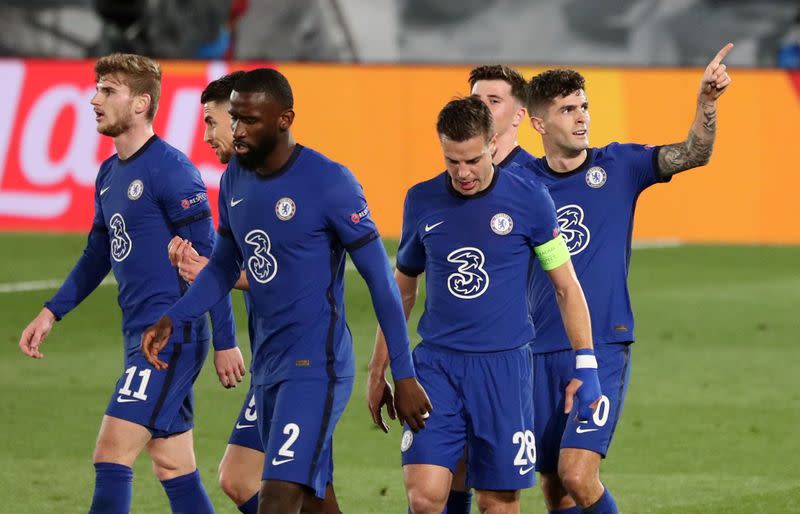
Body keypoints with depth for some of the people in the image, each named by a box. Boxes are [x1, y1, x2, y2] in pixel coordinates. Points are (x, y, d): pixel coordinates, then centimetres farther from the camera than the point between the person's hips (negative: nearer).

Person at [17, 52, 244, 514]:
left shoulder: (170, 169, -13)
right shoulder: (109, 174, 14)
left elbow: (208, 259, -14)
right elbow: (98, 255, 26)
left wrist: (226, 341, -15)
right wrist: (52, 313, 17)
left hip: (173, 335, -9)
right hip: (142, 335, 9)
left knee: (112, 455, -14)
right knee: (175, 471, 10)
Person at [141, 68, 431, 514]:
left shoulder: (330, 184, -14)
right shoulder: (235, 179, 7)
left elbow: (380, 279, -11)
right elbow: (224, 266, 20)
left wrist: (404, 376, -10)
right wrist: (173, 319, 4)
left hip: (315, 365, -8)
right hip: (268, 364, 8)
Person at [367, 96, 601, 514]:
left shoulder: (529, 199, -3)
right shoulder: (421, 201, 4)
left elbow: (567, 287, 4)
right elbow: (402, 291, 16)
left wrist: (586, 366, -1)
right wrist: (378, 373, 17)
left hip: (504, 366, -2)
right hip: (436, 365, 2)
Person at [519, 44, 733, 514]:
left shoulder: (618, 166, 1)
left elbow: (695, 154, -11)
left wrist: (707, 102, -27)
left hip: (603, 347, -3)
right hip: (540, 351, 3)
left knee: (578, 476, -18)